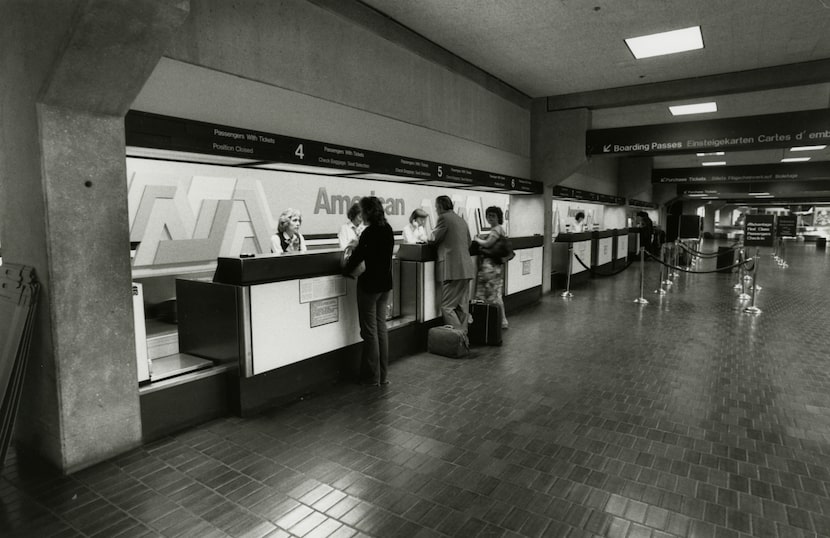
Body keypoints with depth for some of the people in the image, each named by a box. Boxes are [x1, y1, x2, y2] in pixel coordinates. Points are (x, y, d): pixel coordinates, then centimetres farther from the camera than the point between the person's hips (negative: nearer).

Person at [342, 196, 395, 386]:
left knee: (370, 331, 2)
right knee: (381, 328, 14)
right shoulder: (388, 230, 5)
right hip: (385, 284, 8)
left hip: (369, 285, -8)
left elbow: (357, 257, -15)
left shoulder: (369, 233, -19)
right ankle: (383, 374, 21)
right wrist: (359, 245, 17)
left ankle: (372, 377, 11)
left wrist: (346, 270, 2)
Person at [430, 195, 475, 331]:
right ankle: (463, 334, 19)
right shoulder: (461, 219, 20)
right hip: (466, 268, 9)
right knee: (462, 306, 13)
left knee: (447, 306, -6)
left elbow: (435, 238, -3)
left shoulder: (444, 218, -6)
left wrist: (432, 234, 18)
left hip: (453, 269, -9)